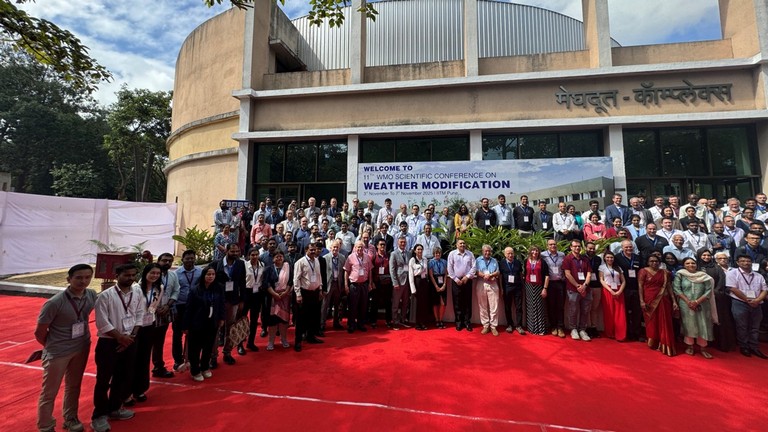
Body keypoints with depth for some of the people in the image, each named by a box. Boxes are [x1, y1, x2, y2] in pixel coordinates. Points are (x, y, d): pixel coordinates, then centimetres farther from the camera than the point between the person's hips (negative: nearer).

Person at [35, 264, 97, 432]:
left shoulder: (92, 295, -9)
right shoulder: (55, 302, -24)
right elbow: (39, 333, -11)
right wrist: (53, 347, 3)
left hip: (82, 349, 5)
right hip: (57, 353, -4)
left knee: (73, 387, 21)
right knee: (49, 392, 11)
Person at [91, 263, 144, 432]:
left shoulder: (137, 291, -1)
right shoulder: (105, 295, -15)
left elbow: (139, 315, 4)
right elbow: (102, 323, -14)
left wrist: (131, 336, -5)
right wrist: (120, 337, -13)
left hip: (130, 341, 5)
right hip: (108, 342, -5)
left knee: (125, 378, 16)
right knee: (103, 380, 7)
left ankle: (114, 408, 36)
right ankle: (99, 415, 25)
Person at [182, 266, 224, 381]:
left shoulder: (218, 288, -7)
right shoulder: (195, 290, -15)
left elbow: (221, 304, 4)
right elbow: (189, 309, -10)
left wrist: (221, 318, 7)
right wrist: (186, 326, -6)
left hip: (212, 323, 3)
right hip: (197, 324, -3)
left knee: (209, 347, 15)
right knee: (195, 348, 10)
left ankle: (205, 368, 36)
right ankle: (195, 371, 29)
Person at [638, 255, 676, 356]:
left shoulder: (665, 273, 6)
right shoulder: (643, 271, -3)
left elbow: (668, 287, 8)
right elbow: (640, 286, -5)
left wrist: (674, 301, 1)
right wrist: (641, 301, -11)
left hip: (663, 301, 2)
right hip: (649, 300, -2)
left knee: (664, 323, 4)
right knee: (651, 322, 8)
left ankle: (664, 345, 12)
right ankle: (653, 343, 23)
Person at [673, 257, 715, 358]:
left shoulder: (704, 276, 5)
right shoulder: (680, 275, 0)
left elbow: (709, 290, -2)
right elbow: (677, 289, -5)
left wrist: (697, 302, -13)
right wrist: (688, 301, -13)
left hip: (701, 305, 2)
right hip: (686, 305, -1)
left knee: (703, 326, 2)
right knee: (688, 325, 4)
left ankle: (703, 348, 13)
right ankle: (689, 346, 15)